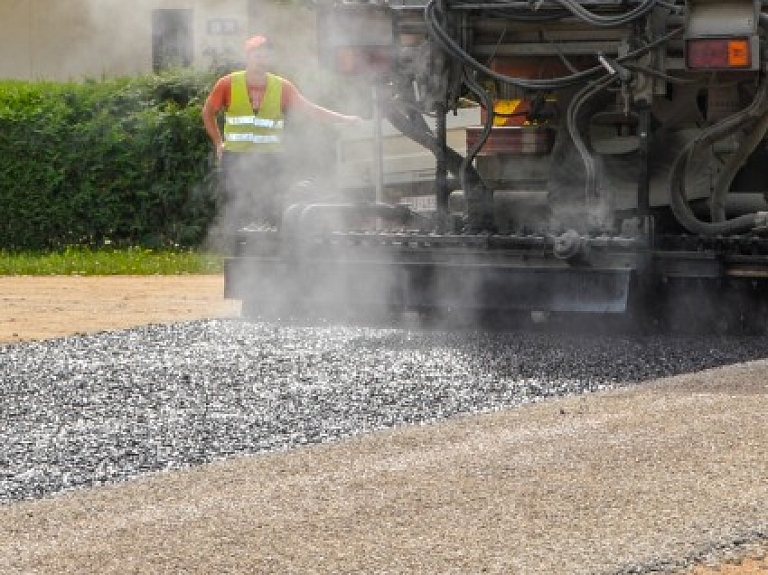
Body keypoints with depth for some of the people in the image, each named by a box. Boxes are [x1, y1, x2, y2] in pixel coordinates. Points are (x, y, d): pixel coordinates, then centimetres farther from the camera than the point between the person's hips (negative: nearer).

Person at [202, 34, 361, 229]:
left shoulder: (282, 87, 2)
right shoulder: (228, 84, 0)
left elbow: (308, 108, -3)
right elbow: (208, 112, 13)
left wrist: (343, 119, -14)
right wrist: (218, 143, 8)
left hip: (270, 160, 1)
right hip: (235, 159, -1)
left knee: (270, 215, 0)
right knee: (235, 215, -3)